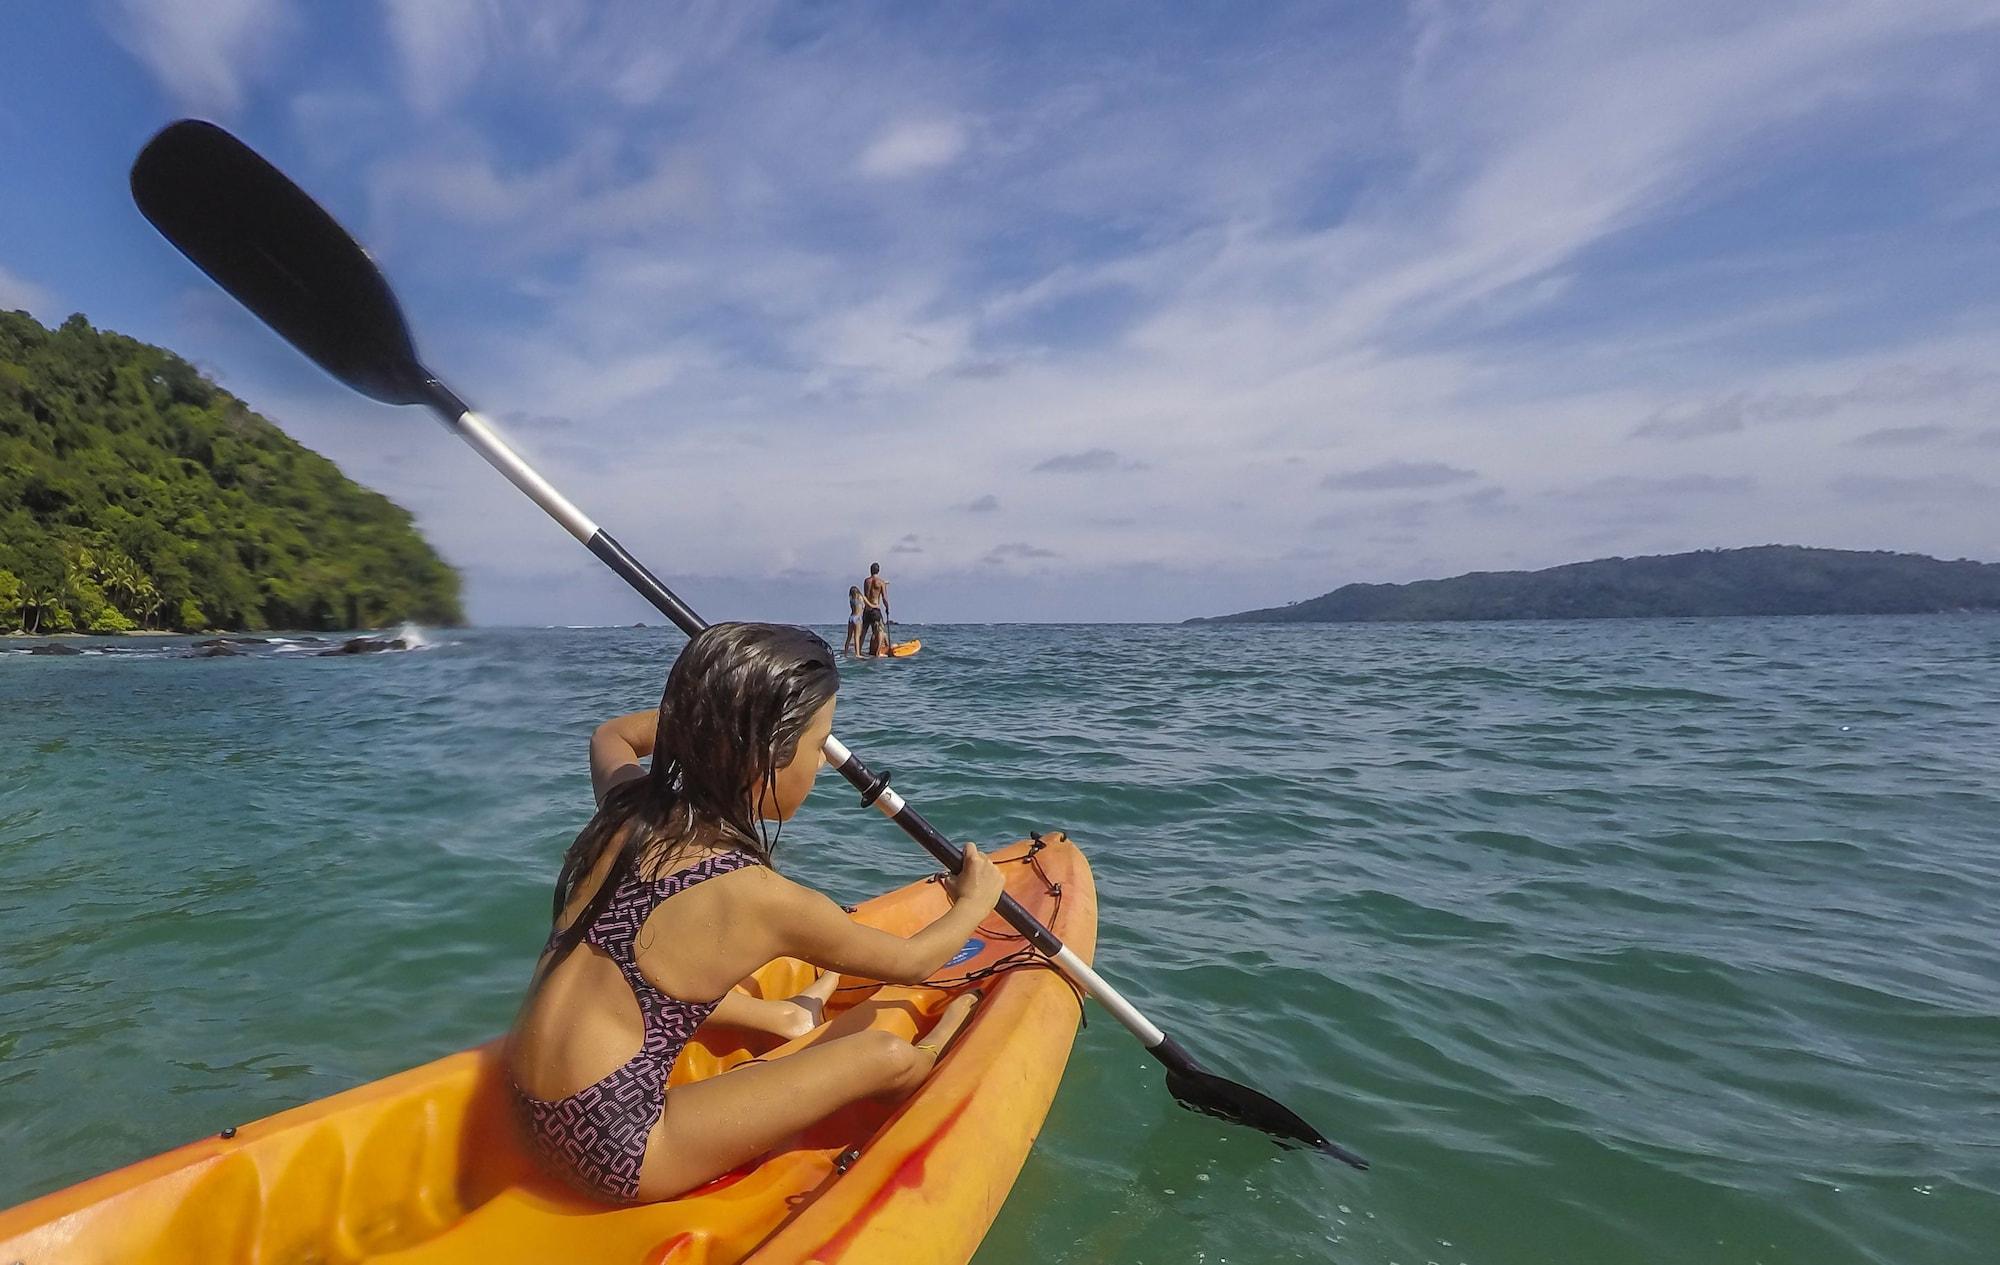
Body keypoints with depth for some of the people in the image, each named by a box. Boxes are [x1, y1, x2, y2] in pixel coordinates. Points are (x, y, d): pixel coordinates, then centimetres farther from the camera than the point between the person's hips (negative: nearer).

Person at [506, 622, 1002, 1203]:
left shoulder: (628, 806, -5)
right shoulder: (760, 898, -22)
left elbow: (611, 734, 24)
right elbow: (913, 962, -3)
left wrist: (704, 710, 21)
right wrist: (976, 902, 16)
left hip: (538, 1113, 8)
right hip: (618, 1150, -7)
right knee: (886, 1057, -2)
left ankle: (785, 1016, 41)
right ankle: (931, 1056, 29)